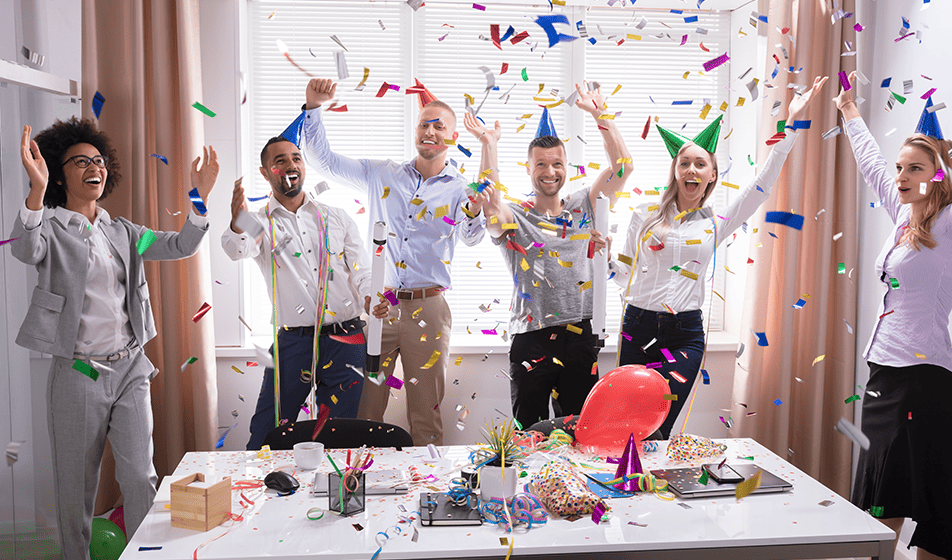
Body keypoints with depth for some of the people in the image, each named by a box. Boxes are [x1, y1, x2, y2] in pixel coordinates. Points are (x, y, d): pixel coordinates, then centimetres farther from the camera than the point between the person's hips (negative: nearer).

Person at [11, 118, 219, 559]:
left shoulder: (122, 232, 12)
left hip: (131, 368, 3)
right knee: (77, 484, 9)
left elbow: (179, 246, 5)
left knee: (141, 477, 2)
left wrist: (199, 198, -9)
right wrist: (36, 192, -39)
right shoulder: (52, 229, -2)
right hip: (78, 373, -3)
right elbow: (26, 250, -24)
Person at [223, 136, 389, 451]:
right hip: (293, 342, -1)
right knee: (266, 437, 1)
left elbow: (363, 272, 10)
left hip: (346, 341, 2)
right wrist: (237, 222, -40)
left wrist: (370, 300, -13)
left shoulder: (337, 218, 13)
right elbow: (238, 249, -17)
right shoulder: (260, 223, 7)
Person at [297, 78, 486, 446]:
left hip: (428, 310, -1)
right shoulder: (381, 175, 10)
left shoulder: (460, 190, 3)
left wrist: (475, 211, -36)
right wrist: (313, 107, -2)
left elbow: (472, 239, -13)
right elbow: (323, 160, 10)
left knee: (426, 415, 7)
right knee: (364, 409, 7)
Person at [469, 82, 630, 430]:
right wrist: (488, 146, -24)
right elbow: (490, 206, -22)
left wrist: (600, 115, -5)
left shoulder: (584, 207, 9)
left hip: (580, 337, 2)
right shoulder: (514, 218, 1)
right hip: (531, 338, -2)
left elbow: (622, 167, 1)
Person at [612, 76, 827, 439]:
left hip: (685, 334, 0)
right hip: (638, 327, 0)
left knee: (656, 430, -7)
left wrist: (791, 124, 3)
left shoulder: (715, 224, 8)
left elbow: (762, 184, 4)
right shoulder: (646, 216, 7)